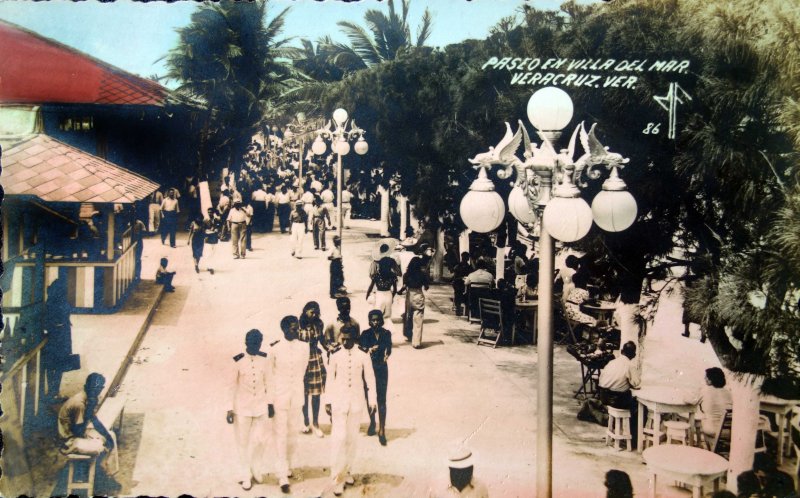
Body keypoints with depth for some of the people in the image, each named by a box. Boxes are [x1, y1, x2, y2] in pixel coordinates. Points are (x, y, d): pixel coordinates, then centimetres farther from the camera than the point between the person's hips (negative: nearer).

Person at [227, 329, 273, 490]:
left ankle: (256, 470, 32)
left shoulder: (264, 360, -2)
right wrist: (230, 409, -7)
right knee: (243, 443, 8)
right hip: (242, 408, -2)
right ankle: (245, 476, 24)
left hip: (261, 407, 2)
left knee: (258, 441, 8)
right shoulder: (238, 361, -12)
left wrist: (270, 403, 8)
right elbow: (233, 386, -7)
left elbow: (267, 383, 7)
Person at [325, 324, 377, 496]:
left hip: (356, 402, 1)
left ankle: (346, 471, 24)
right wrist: (328, 401, 3)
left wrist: (372, 401, 0)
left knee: (352, 438, 9)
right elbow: (331, 379, 2)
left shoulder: (363, 356, -4)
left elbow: (370, 380, 2)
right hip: (339, 402, -1)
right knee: (339, 438, -7)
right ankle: (338, 478, -1)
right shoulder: (335, 356, -4)